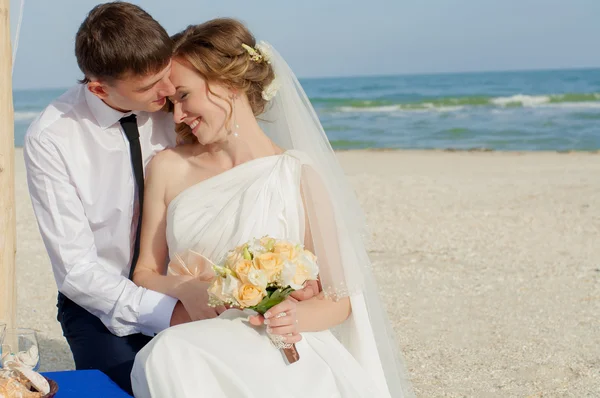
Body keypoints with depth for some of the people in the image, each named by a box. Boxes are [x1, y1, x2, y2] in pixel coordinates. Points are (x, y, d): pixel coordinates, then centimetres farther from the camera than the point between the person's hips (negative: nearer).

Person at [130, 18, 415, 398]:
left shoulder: (299, 175, -1)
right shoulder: (168, 167, 10)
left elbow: (340, 298, 3)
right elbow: (145, 272, 13)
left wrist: (299, 315, -18)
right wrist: (185, 288, -9)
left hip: (281, 352, -2)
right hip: (193, 345, 2)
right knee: (165, 356, -35)